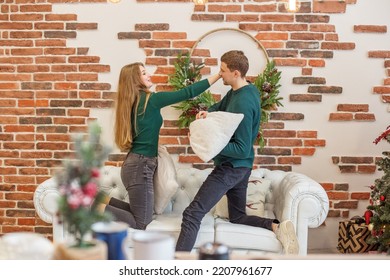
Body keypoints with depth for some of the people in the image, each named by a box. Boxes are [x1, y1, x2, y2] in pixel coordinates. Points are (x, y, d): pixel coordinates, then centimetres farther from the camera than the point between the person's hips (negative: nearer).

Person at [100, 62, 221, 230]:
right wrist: (219, 74, -12)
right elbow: (188, 93, -16)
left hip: (136, 163, 9)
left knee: (138, 214, 19)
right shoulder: (151, 99, -15)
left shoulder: (133, 102, 11)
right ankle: (99, 209, -2)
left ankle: (104, 201, 15)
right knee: (141, 224, -2)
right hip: (140, 166, -9)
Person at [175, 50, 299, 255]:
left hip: (230, 167, -11)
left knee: (192, 214, -11)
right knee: (238, 217, 20)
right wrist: (207, 112, -1)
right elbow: (220, 106, 22)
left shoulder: (243, 103, -23)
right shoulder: (236, 92, 5)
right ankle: (277, 226, 4)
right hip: (241, 167, 11)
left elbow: (242, 149, -23)